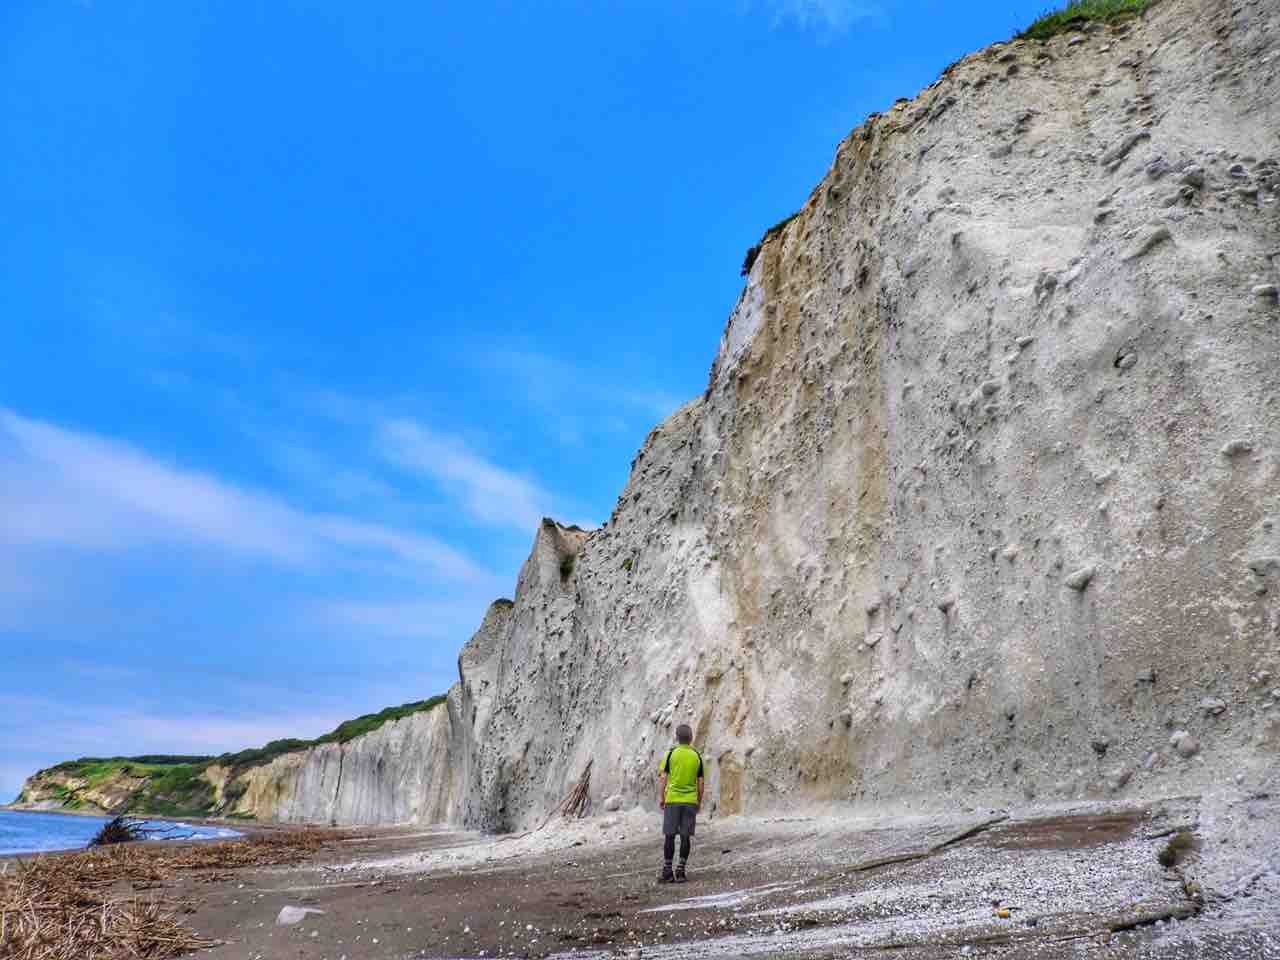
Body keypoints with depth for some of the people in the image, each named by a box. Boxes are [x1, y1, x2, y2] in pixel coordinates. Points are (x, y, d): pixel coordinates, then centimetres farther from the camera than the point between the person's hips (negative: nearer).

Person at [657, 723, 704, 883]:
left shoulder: (670, 753, -2)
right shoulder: (697, 756, 5)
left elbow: (662, 777, -5)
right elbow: (701, 782, 6)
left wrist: (661, 797, 2)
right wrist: (699, 801, 15)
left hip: (672, 800, -2)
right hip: (690, 801, 2)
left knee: (669, 836, 4)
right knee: (686, 837, 6)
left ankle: (667, 872, 6)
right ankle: (680, 871, 7)